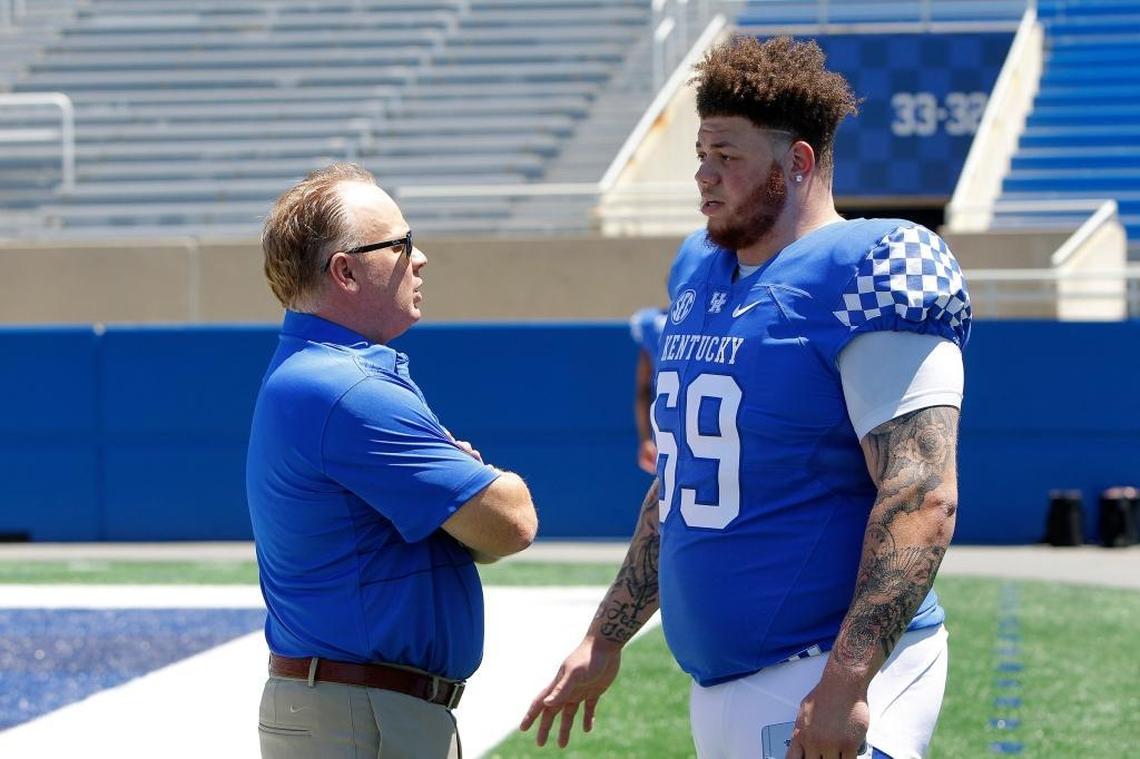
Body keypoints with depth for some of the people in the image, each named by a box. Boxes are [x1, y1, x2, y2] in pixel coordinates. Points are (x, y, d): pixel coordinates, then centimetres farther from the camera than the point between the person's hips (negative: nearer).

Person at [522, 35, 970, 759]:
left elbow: (923, 496, -20)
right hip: (715, 690, 8)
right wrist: (606, 640, 24)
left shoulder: (871, 275, -11)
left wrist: (845, 681, -27)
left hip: (826, 680, -8)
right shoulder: (702, 289, 15)